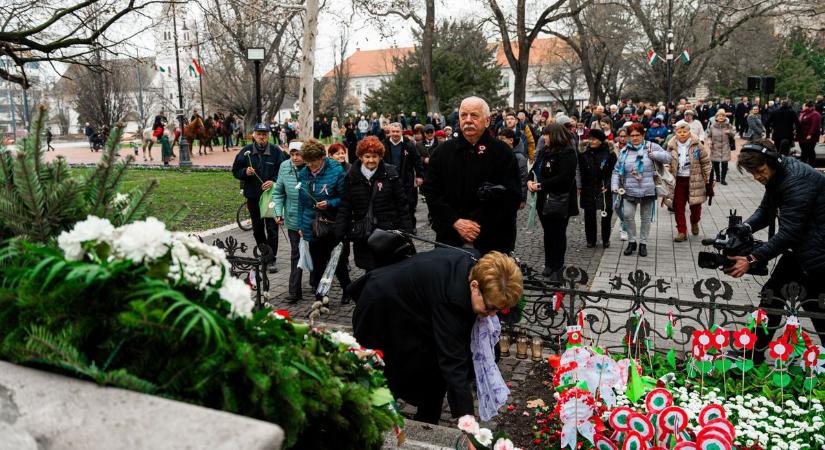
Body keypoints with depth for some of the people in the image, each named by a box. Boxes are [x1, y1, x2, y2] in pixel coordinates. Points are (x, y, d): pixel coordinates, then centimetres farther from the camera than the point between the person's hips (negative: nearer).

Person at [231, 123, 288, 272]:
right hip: (253, 196, 3)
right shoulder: (246, 151, 4)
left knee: (272, 229, -3)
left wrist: (274, 181, -18)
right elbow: (235, 171, 7)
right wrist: (245, 172, -14)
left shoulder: (276, 151, -2)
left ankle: (271, 259, 3)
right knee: (257, 229, 14)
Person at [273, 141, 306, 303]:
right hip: (293, 218, 2)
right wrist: (278, 212, -5)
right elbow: (279, 192, 7)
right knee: (296, 254, 5)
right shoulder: (284, 167, -2)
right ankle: (294, 291, 9)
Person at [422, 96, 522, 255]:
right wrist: (456, 222, -11)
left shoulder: (503, 152, -2)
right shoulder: (443, 151, 5)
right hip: (450, 239, 2)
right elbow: (430, 191, 2)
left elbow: (512, 197, -7)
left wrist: (480, 226, -14)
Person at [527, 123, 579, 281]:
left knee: (558, 234, 2)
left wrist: (541, 185, -22)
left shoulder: (567, 153, -15)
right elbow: (535, 168, 12)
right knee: (548, 232, 15)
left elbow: (564, 177, -25)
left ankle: (557, 267, 12)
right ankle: (549, 264, 26)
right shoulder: (545, 150, 11)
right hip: (544, 200, 8)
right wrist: (530, 181, -10)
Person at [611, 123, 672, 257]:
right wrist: (615, 185, -5)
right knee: (628, 215, -9)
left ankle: (643, 243, 23)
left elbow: (668, 158, -1)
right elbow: (617, 171, 7)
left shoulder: (651, 147, 0)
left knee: (646, 217, 9)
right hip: (629, 191, 1)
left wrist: (655, 154, -17)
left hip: (648, 190, 0)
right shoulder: (625, 151, 5)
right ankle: (631, 241, 11)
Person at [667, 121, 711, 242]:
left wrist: (707, 179, 1)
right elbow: (667, 165, 8)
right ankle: (682, 232, 12)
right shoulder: (672, 147, -1)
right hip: (677, 181, 1)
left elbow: (706, 162, 1)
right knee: (678, 207, 2)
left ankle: (694, 222, 40)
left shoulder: (697, 145, -5)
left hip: (694, 180, -1)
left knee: (695, 205, 9)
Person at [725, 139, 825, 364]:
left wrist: (751, 259, -34)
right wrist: (745, 228, -13)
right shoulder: (776, 175, 1)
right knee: (772, 293, 10)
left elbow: (788, 233, -31)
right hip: (800, 246, 9)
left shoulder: (797, 181, -28)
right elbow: (766, 210, 7)